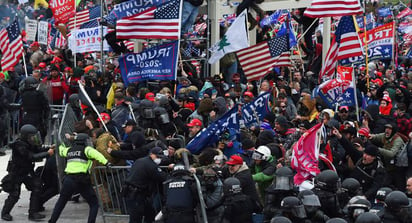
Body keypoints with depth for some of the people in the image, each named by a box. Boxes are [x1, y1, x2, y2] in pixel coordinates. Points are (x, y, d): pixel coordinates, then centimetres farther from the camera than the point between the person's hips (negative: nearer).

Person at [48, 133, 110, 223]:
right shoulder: (86, 149, 1)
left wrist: (61, 146, 66)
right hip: (82, 180, -5)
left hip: (69, 179, 5)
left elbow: (62, 151, 42)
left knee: (61, 202, 23)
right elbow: (95, 154, -20)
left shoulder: (69, 150, 19)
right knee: (94, 204, 5)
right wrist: (106, 162, -32)